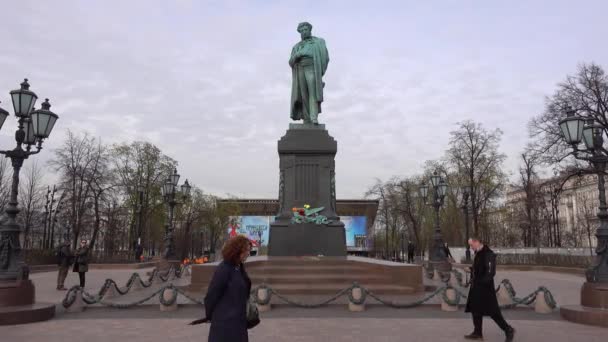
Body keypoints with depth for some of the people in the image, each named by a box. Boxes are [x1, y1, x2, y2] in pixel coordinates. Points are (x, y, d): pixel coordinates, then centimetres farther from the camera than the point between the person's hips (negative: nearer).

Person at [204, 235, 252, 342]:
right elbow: (211, 295, -14)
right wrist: (210, 316, -1)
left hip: (238, 318, 9)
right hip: (225, 320, -9)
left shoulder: (240, 267, 7)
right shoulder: (223, 269, -20)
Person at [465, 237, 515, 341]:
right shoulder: (478, 253, 11)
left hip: (485, 287, -10)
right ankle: (478, 333, 21)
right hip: (477, 287, 10)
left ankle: (508, 330, 13)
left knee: (493, 311, -2)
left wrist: (482, 282, -22)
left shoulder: (488, 254, -19)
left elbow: (491, 272, -23)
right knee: (475, 309, 12)